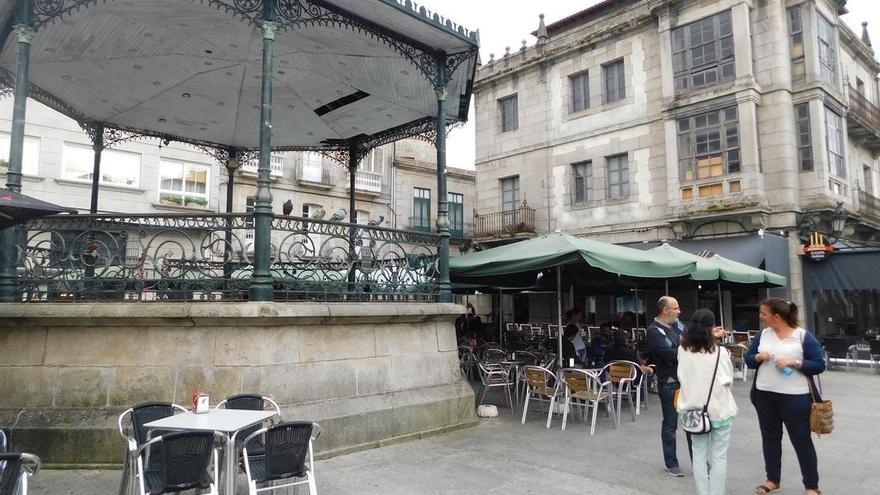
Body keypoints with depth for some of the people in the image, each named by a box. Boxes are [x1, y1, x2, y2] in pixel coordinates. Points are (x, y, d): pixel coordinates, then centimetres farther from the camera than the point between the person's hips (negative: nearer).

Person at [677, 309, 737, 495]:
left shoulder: (683, 350, -6)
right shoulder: (720, 352, -16)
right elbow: (728, 380, -5)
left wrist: (710, 337, 20)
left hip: (694, 409, 3)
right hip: (719, 409, -3)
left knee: (699, 456, 13)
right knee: (719, 458, 8)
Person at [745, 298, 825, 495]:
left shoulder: (804, 336, -8)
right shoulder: (763, 334, 5)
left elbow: (819, 365, -8)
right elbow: (749, 360, 8)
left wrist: (794, 363, -21)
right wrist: (758, 357, -12)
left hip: (795, 397, -5)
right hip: (764, 395, 5)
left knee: (801, 440, 7)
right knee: (770, 437, 14)